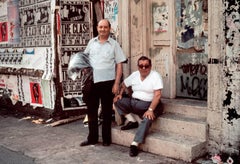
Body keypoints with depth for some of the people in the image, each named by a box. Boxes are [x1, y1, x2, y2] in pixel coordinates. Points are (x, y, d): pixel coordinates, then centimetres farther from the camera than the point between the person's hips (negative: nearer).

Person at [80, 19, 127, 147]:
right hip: (92, 81, 3)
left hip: (107, 82, -3)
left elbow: (119, 65, -2)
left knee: (106, 111, 7)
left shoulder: (114, 44, -1)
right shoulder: (91, 42, 9)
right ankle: (92, 138, 23)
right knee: (91, 110, 10)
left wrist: (116, 83, -8)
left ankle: (106, 138, 20)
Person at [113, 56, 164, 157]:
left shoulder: (155, 76, -11)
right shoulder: (134, 75, 7)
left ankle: (135, 144, -31)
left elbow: (157, 95, -19)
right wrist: (120, 94, 0)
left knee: (147, 119, -34)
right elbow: (124, 84, 21)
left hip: (149, 105, -6)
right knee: (117, 101, -12)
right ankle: (132, 122, -4)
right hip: (133, 102, 6)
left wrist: (150, 110, -29)